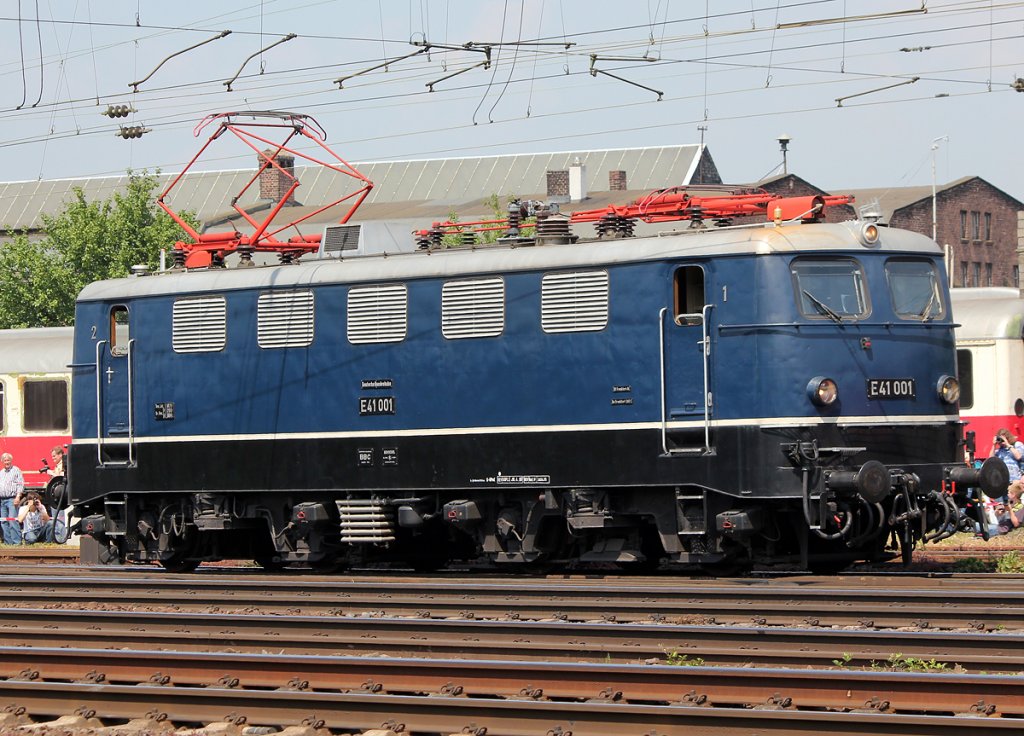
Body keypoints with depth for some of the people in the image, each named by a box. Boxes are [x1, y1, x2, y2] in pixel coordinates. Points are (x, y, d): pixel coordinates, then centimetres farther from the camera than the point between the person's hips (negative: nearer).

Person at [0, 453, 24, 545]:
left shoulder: (16, 470, 1)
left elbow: (20, 485, -6)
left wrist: (18, 497, -17)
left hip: (12, 499, -7)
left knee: (12, 521, -16)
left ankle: (16, 541, -18)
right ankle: (7, 542, 7)